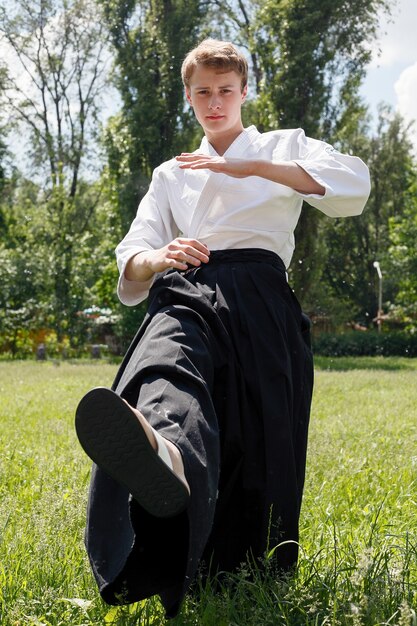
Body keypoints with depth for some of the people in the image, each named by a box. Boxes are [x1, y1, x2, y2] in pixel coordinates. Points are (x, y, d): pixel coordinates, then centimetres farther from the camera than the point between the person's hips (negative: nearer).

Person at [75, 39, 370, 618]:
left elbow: (354, 185, 1)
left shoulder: (285, 147, 23)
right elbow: (131, 265, 18)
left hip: (258, 295, 1)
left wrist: (250, 166, -7)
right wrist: (159, 258, -9)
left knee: (257, 451, -15)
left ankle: (246, 567, 4)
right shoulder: (171, 175, 31)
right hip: (187, 293, -1)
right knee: (167, 363, -38)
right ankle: (165, 458, -72)